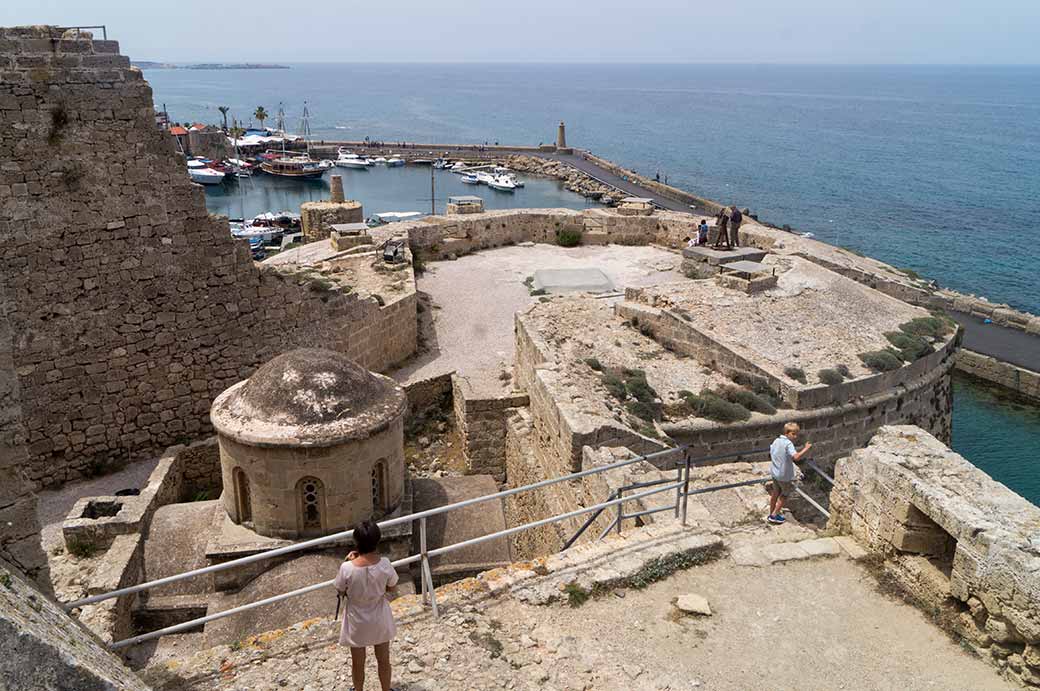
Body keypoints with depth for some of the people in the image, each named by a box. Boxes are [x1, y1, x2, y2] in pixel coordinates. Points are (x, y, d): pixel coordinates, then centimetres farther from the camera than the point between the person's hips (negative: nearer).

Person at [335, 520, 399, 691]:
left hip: (357, 621, -1)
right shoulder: (384, 564, -25)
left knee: (358, 663, 24)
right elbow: (391, 588, -6)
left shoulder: (347, 568, -29)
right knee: (383, 660, 24)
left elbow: (341, 592, -9)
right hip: (379, 620, 1)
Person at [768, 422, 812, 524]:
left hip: (774, 472, 7)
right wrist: (806, 448, -33)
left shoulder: (776, 441, 0)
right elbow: (796, 457, -39)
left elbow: (770, 455, 10)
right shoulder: (788, 444, -24)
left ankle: (772, 513, 38)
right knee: (784, 495, 15)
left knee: (775, 493, 24)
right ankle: (774, 515, 19)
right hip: (784, 475, -7)